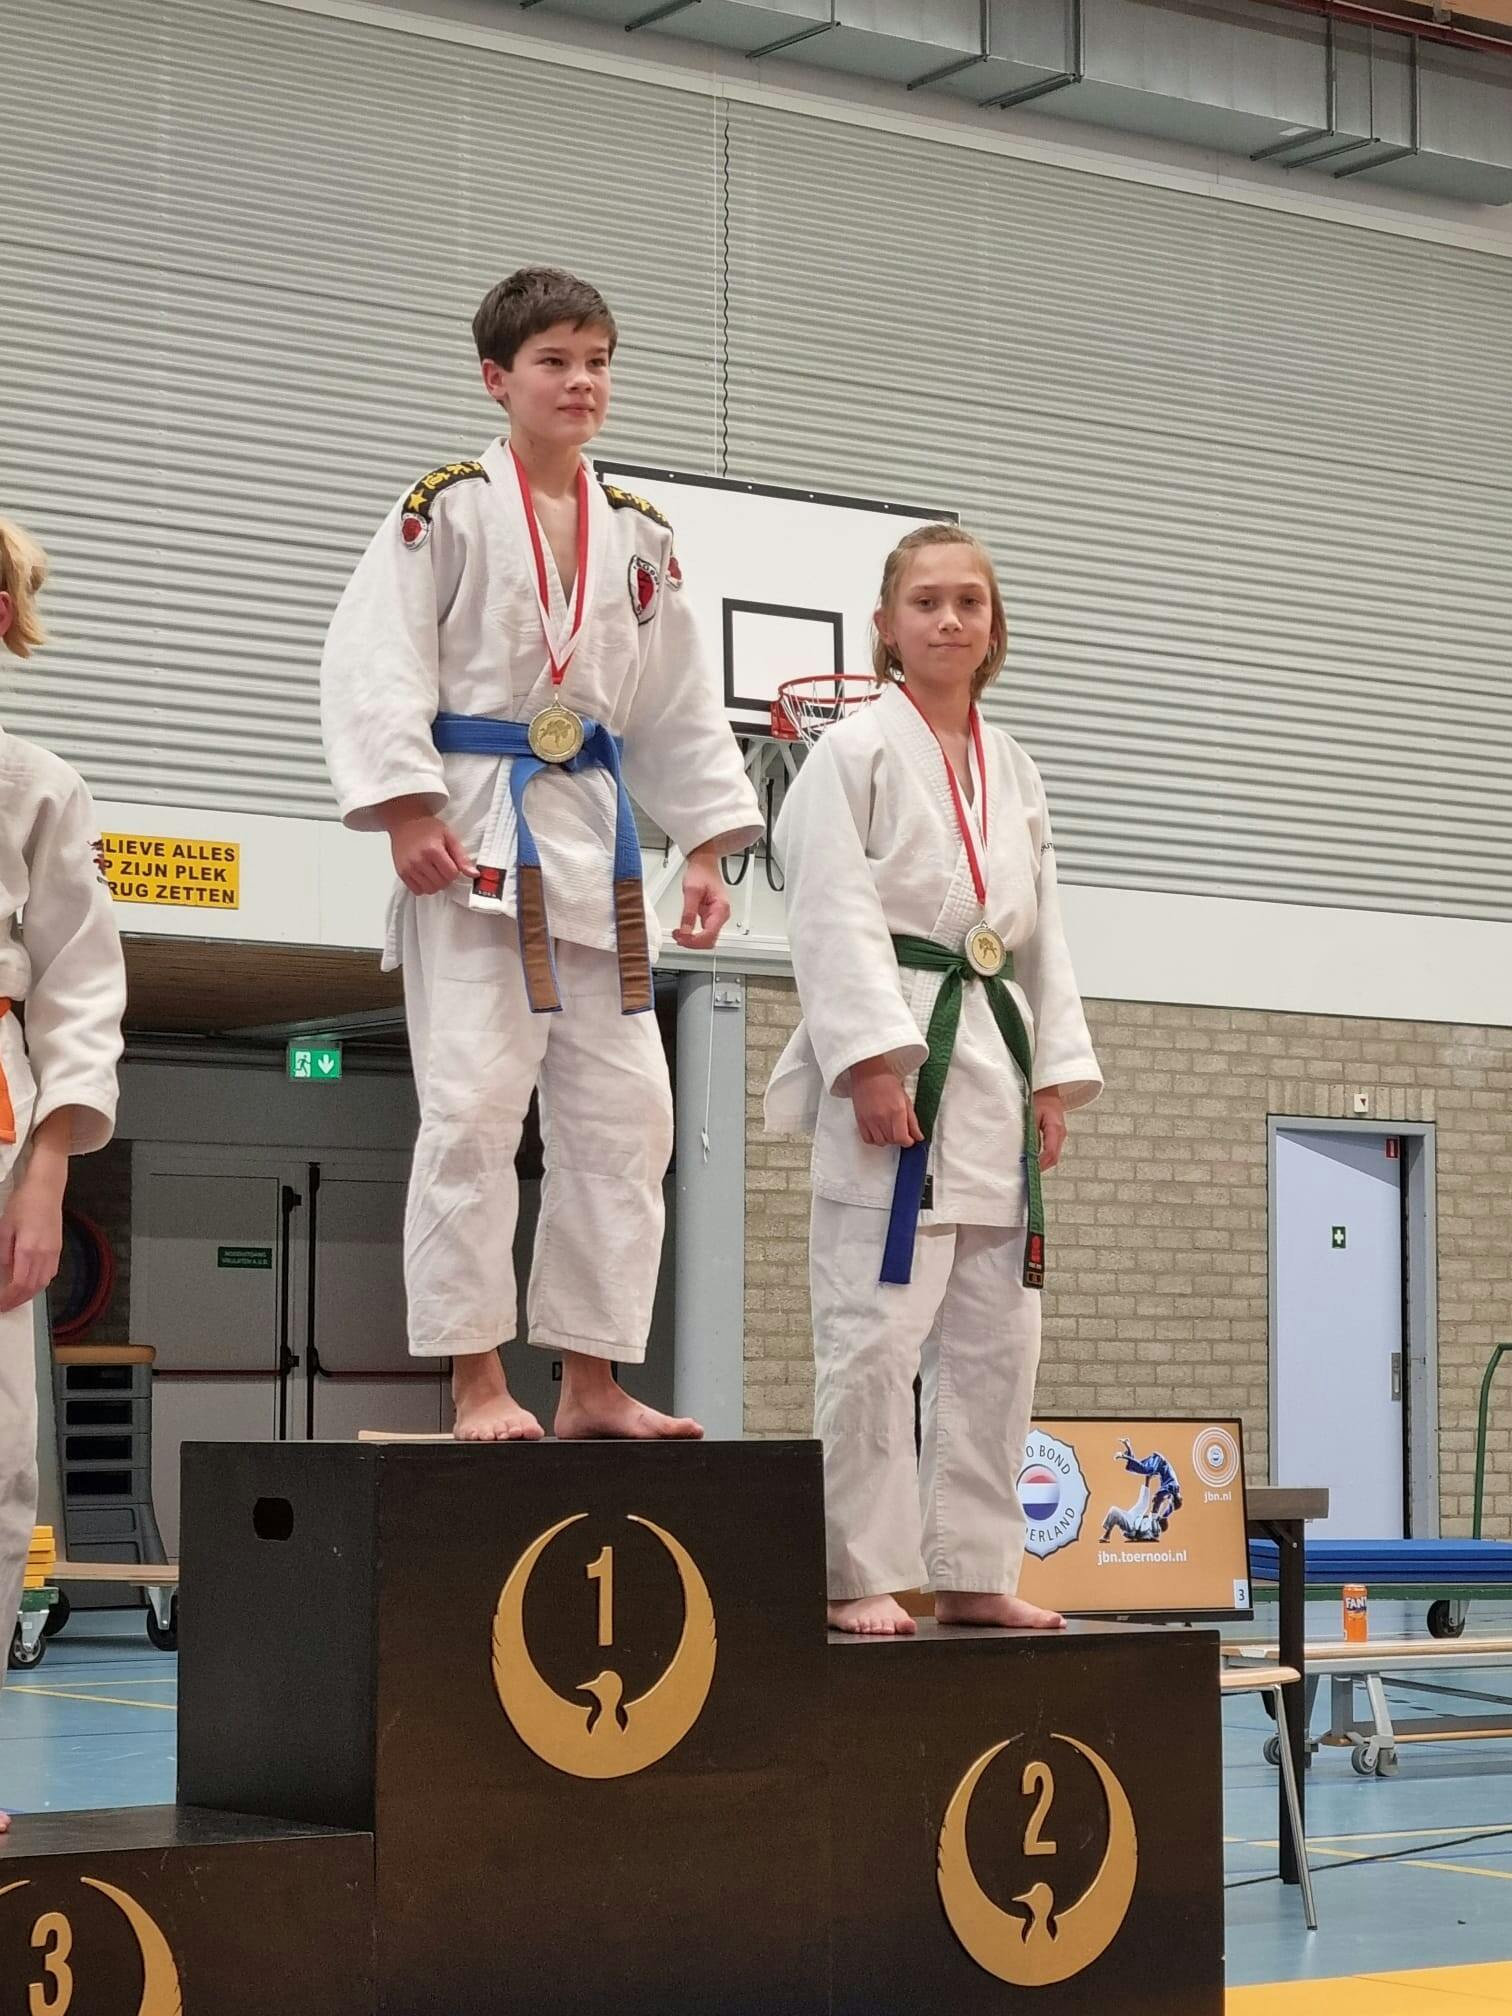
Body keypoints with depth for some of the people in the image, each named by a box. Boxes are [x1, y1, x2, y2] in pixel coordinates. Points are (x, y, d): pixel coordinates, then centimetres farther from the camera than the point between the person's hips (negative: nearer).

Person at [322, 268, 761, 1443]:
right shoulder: (446, 512, -2)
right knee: (474, 1106, -10)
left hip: (594, 841, 6)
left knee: (623, 1117, 4)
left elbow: (679, 710, 17)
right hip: (475, 837, -6)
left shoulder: (639, 540, 14)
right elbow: (376, 665, -8)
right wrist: (408, 811, -18)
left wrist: (707, 848, 10)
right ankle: (478, 1380, -3)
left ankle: (592, 1383, 12)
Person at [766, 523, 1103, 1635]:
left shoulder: (1015, 772, 17)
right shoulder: (857, 751, -2)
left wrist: (1055, 1079, 11)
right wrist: (876, 1063, -18)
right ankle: (857, 1576, -3)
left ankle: (973, 1570, 16)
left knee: (997, 1338, 8)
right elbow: (835, 916, -10)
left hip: (994, 1071, 7)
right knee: (874, 1332, -10)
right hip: (889, 1058, -7)